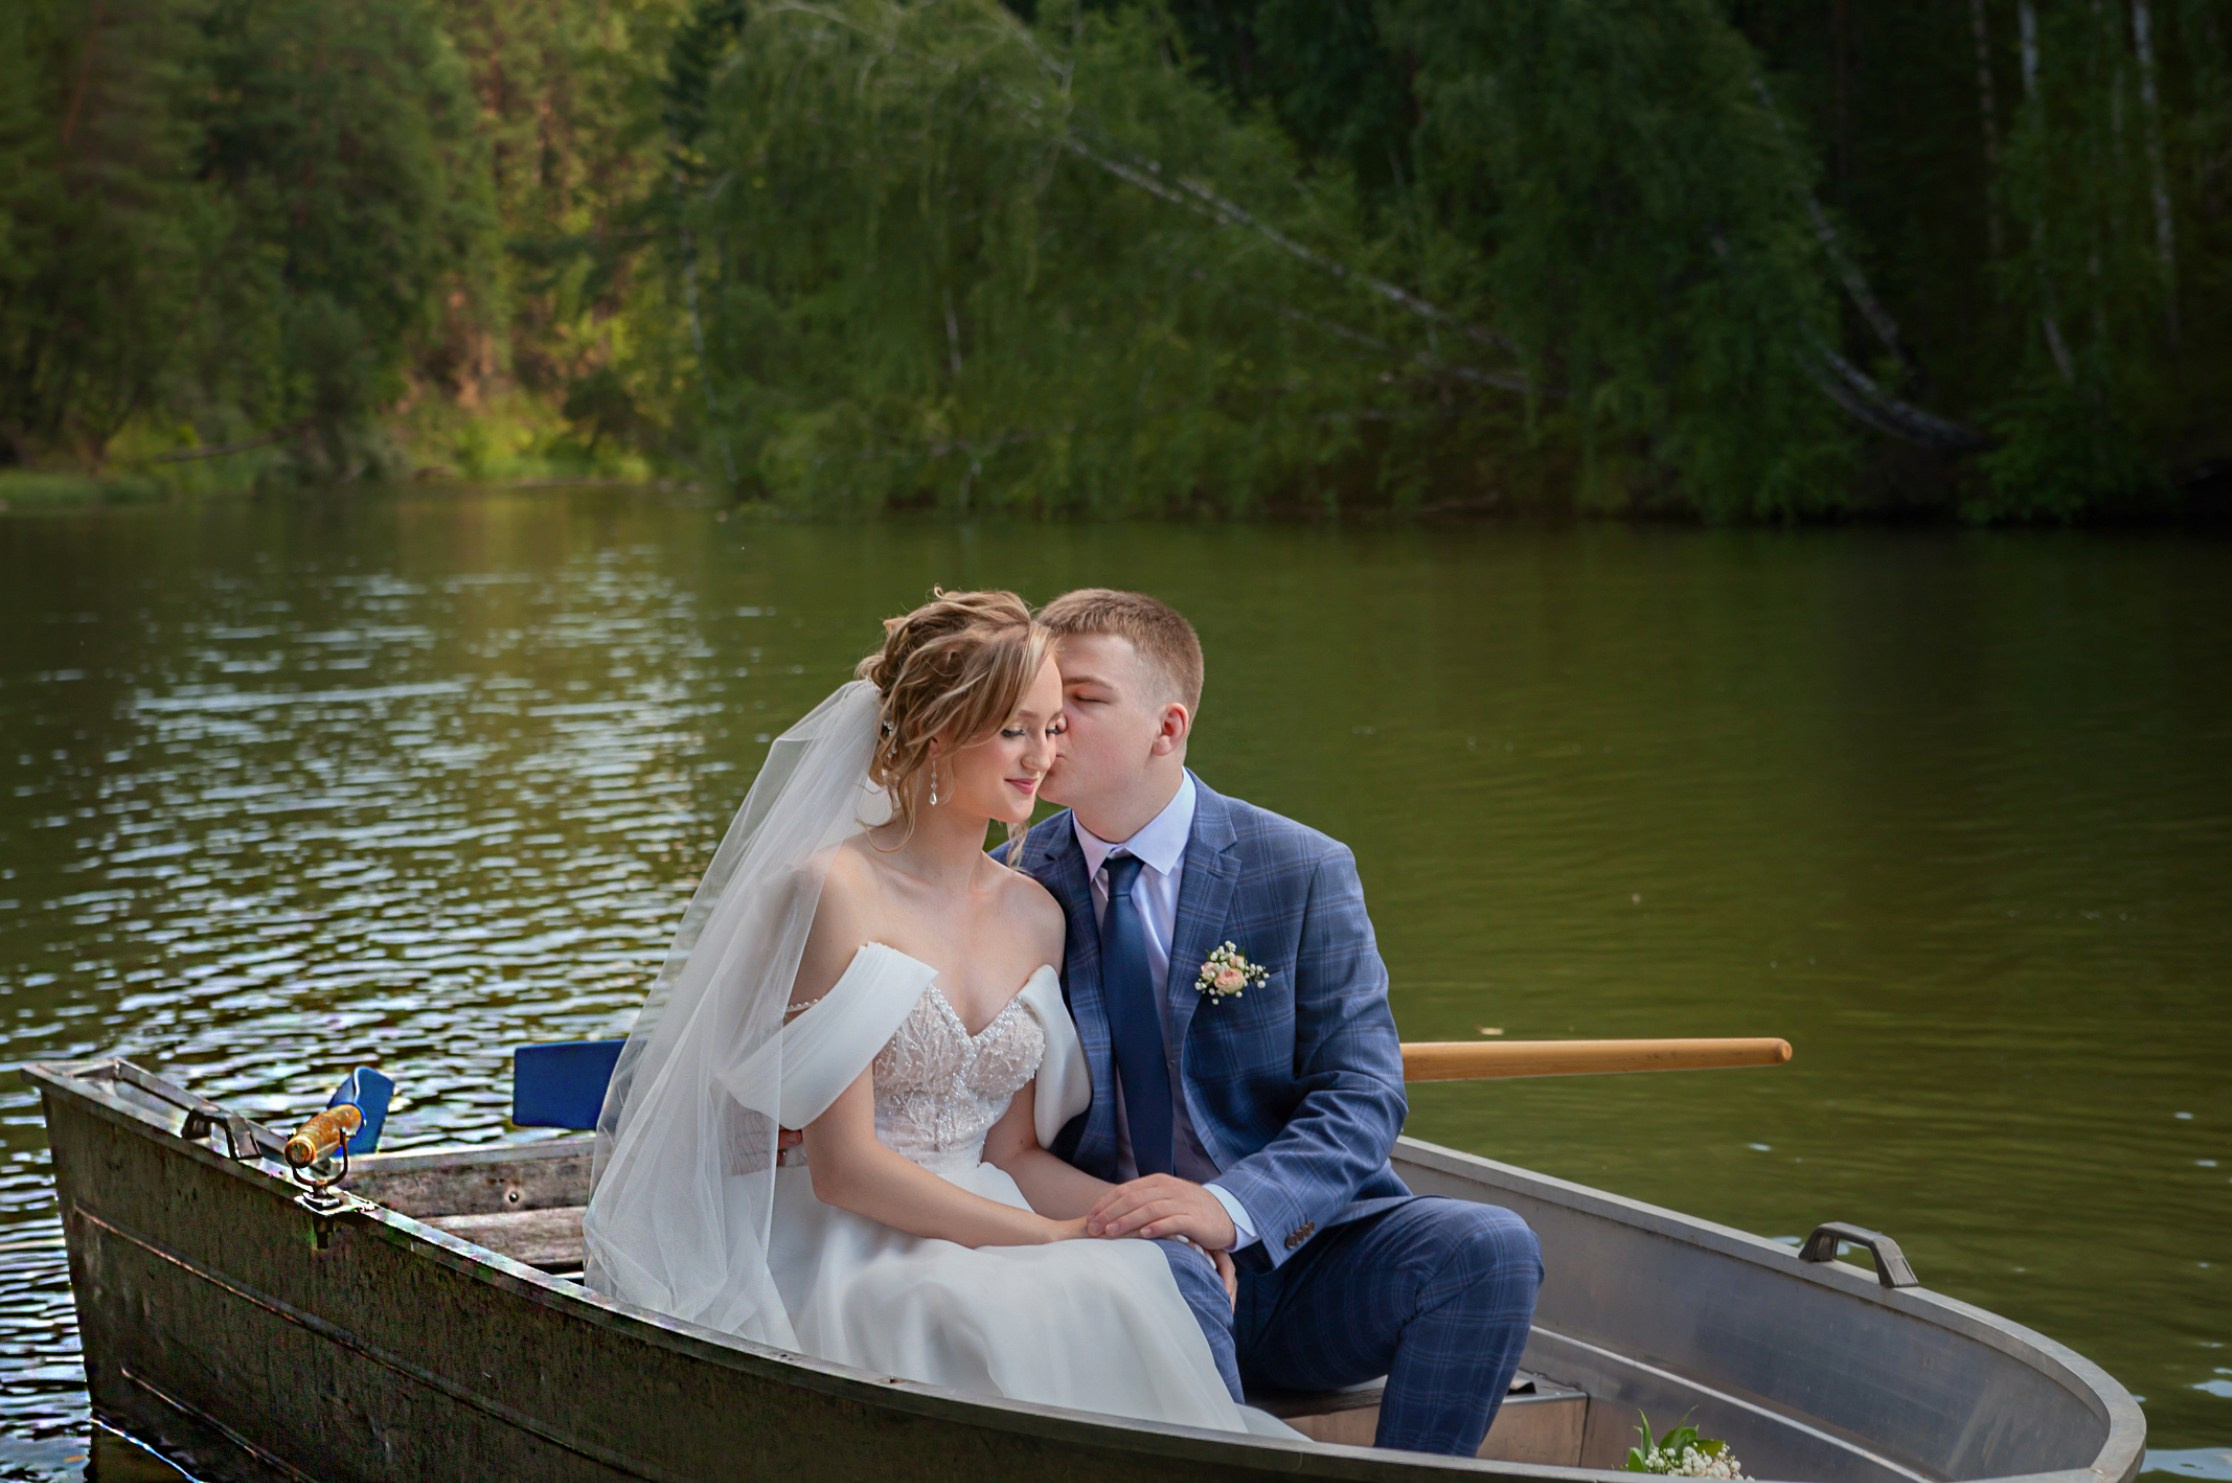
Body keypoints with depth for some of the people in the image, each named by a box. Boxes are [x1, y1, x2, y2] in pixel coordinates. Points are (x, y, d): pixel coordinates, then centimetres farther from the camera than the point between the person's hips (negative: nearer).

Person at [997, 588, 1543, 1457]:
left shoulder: (1304, 873, -1)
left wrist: (1233, 1206, -26)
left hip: (1295, 1261, 1)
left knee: (1487, 1248, -26)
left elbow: (1363, 1099, -8)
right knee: (1159, 1268, -36)